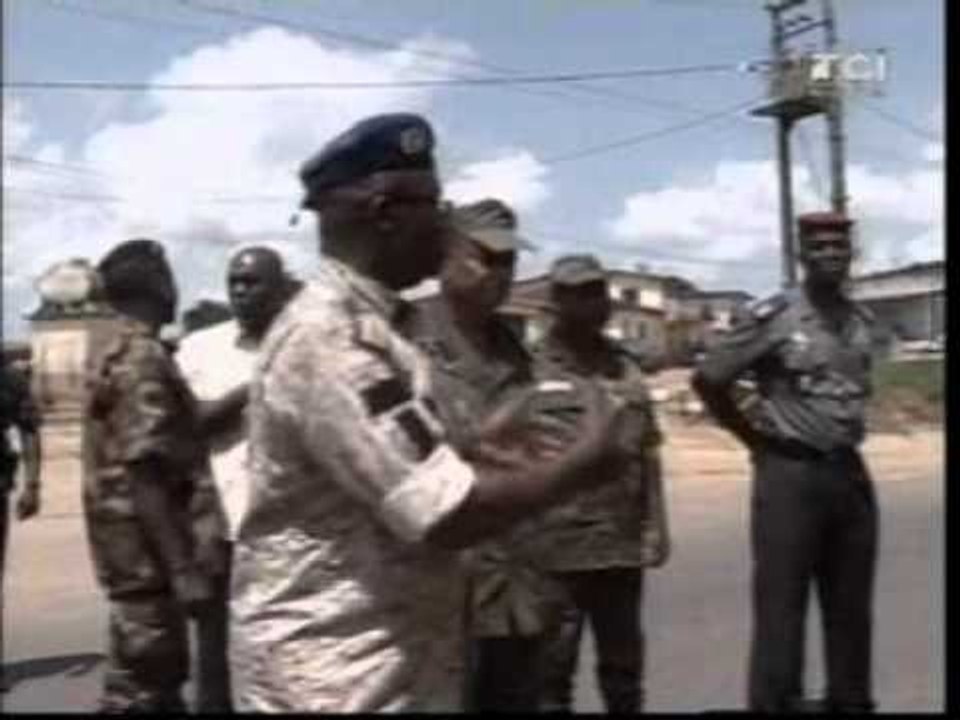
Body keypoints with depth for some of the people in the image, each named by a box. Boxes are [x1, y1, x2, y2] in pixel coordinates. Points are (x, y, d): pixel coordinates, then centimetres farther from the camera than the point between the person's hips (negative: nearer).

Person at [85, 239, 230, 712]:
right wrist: (184, 569, -23)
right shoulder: (143, 360, -17)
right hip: (148, 552, -10)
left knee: (155, 676, 17)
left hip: (143, 551, 10)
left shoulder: (125, 354, 14)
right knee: (142, 685, -2)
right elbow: (145, 475, -23)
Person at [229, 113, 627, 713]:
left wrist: (484, 438, 10)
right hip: (335, 674, -10)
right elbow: (442, 512, -28)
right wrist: (585, 457, -16)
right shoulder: (329, 337, -23)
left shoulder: (363, 326, 10)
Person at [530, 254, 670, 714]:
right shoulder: (533, 367, -7)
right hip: (556, 547, -5)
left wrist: (653, 528, 8)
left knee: (624, 661, 17)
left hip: (624, 544, 5)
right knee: (553, 665, 6)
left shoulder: (626, 365, 11)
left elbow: (648, 451, 13)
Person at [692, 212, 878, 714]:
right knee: (781, 608, -2)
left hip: (851, 471, 6)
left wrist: (845, 439, 11)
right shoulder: (771, 317, -9)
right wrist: (755, 436, -2)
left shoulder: (862, 320, 9)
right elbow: (707, 379, -7)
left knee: (851, 608, 14)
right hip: (790, 474, -6)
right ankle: (775, 704, 7)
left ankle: (851, 701, 27)